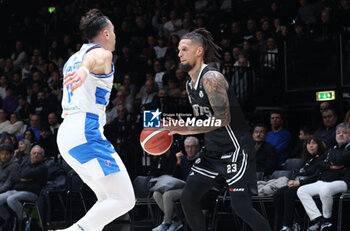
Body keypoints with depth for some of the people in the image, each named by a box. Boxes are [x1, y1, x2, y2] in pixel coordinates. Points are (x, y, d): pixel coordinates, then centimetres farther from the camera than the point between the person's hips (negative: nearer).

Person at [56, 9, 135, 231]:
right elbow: (93, 59, -29)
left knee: (109, 199, 15)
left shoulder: (73, 59, 25)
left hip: (66, 133, 10)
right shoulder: (102, 53, -3)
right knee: (124, 199, -13)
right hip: (87, 132, -10)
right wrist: (84, 70, -52)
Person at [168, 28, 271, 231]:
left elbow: (223, 119, -25)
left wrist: (188, 129, -24)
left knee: (241, 206, -13)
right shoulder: (190, 84, 11)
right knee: (188, 199, 4)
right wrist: (176, 128, 6)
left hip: (236, 148, -9)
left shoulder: (211, 78, -18)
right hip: (213, 151, 9)